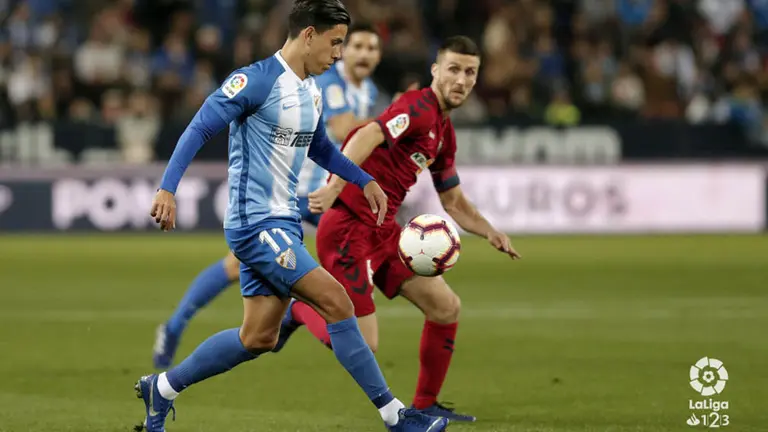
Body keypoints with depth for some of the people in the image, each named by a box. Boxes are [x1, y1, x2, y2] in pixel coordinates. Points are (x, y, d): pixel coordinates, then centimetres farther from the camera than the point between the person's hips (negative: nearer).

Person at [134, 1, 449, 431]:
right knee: (336, 301, -16)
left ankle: (161, 388, 25)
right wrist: (168, 188, -26)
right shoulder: (256, 82, -15)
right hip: (256, 223, -10)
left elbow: (320, 148, 30)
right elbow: (199, 130, -16)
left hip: (284, 224, 10)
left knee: (258, 338, 10)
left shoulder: (310, 90, 13)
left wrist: (365, 181, 21)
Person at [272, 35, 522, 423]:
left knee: (446, 306, 5)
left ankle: (425, 405, 17)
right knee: (363, 346, -9)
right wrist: (335, 187, -46)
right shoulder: (420, 108, -14)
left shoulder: (444, 132, 15)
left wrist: (489, 232, 8)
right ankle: (299, 310, 18)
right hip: (348, 230, -9)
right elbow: (368, 136, -32)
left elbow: (453, 202, 25)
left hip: (384, 231, 9)